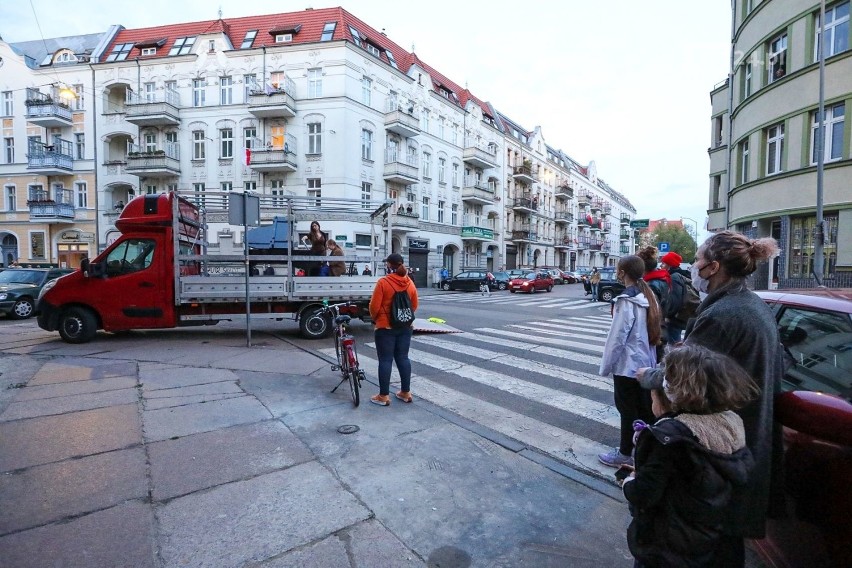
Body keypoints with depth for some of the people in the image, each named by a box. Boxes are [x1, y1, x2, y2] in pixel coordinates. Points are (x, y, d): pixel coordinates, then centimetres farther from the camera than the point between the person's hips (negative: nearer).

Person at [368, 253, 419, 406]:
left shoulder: (383, 282, -14)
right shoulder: (410, 283, 2)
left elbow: (374, 306, -12)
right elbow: (414, 306, 8)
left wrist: (374, 318, 7)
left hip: (386, 327, -5)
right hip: (405, 327, 5)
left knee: (385, 360, 2)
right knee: (403, 358, 13)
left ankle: (384, 396, 9)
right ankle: (406, 393, 20)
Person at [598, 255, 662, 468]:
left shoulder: (626, 300, -22)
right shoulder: (649, 296, 5)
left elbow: (617, 337, -20)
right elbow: (653, 330, 10)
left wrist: (606, 365, -10)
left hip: (627, 364, -8)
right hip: (646, 362, 8)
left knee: (628, 409, 4)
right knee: (645, 407, 19)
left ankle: (626, 454, 18)